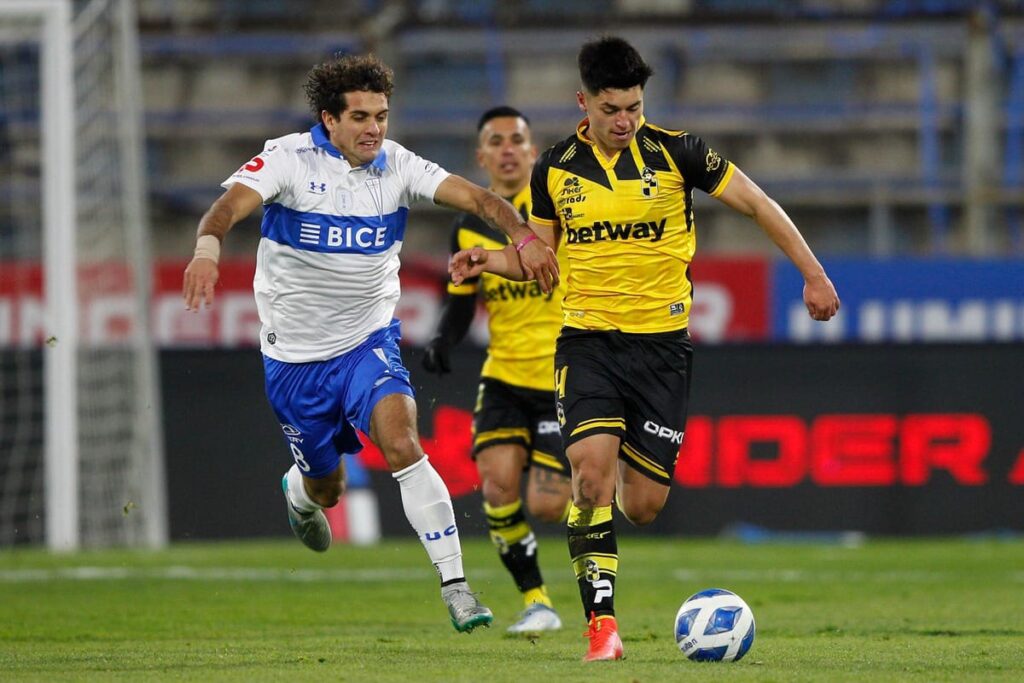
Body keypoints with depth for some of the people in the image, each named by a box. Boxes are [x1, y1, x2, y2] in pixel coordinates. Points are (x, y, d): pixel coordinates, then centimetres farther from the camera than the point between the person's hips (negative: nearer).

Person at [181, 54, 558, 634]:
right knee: (326, 489, 13)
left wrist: (524, 236, -35)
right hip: (295, 354, -1)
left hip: (369, 341, 1)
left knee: (402, 444, -25)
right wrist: (208, 248, -52)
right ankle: (300, 490, 54)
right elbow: (233, 204, -30)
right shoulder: (289, 158, -14)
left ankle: (456, 586, -23)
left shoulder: (396, 165, -6)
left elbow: (471, 195, -16)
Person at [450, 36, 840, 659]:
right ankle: (603, 625, -19)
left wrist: (813, 275, 0)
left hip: (662, 342, 0)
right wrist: (494, 261, -5)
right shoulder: (555, 169, 1)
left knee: (642, 507, -1)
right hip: (588, 338, 0)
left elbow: (758, 205, 3)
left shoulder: (674, 152, -5)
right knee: (592, 471, -23)